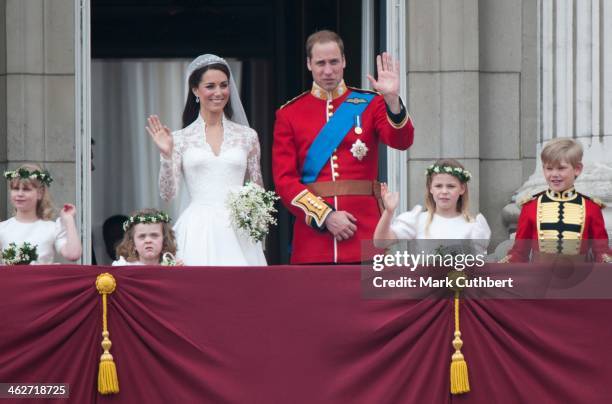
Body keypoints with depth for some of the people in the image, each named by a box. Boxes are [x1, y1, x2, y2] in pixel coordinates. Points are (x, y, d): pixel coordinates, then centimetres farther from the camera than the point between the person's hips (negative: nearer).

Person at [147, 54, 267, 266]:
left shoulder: (247, 136, 10)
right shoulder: (181, 138, 6)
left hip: (237, 232, 1)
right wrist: (166, 155, -11)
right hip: (198, 232, -1)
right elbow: (167, 193, 1)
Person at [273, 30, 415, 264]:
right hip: (312, 231, 0)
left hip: (364, 235, 0)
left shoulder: (370, 104, 8)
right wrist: (325, 216, -10)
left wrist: (392, 100, -28)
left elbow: (402, 141, -10)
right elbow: (284, 179, 1)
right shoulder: (289, 114, 7)